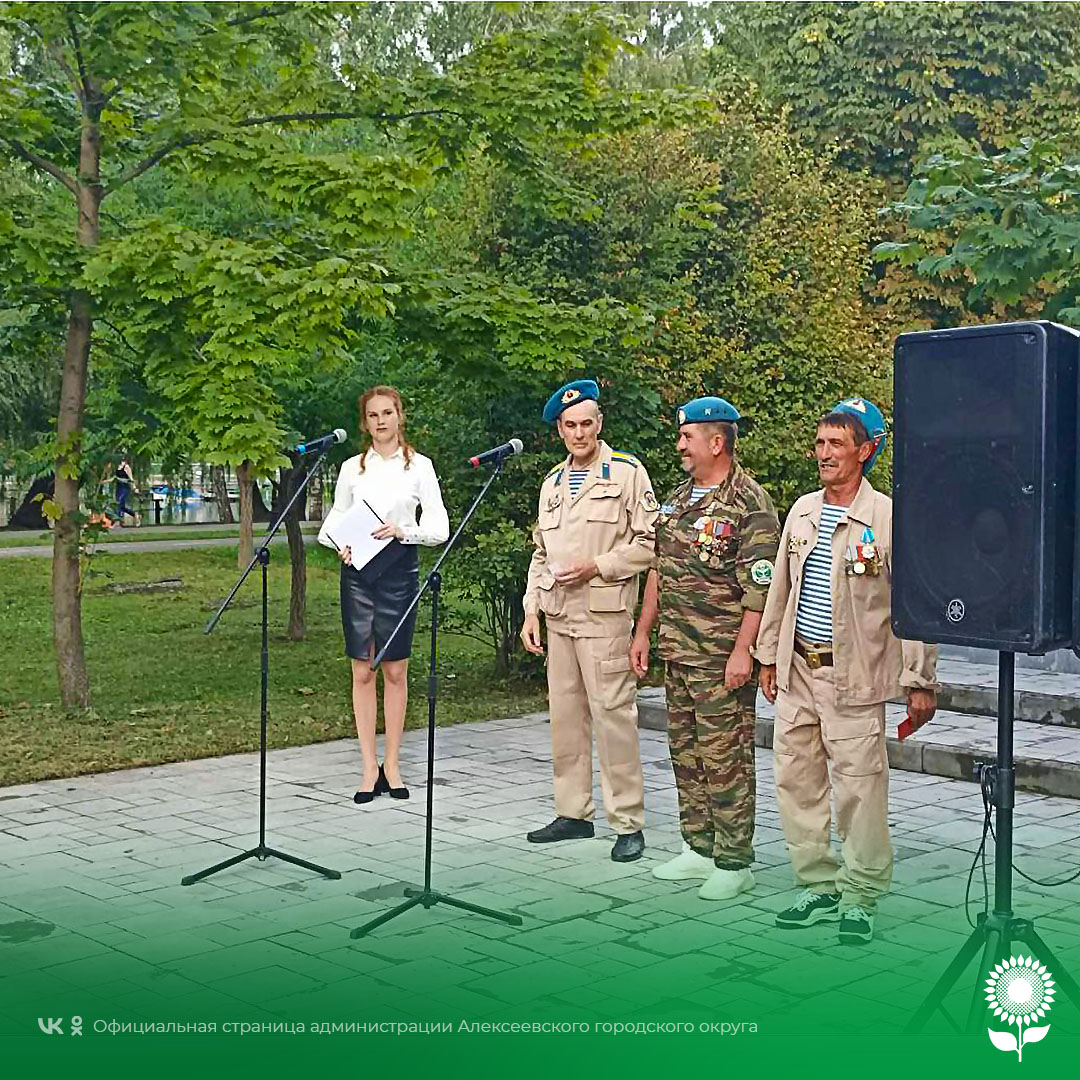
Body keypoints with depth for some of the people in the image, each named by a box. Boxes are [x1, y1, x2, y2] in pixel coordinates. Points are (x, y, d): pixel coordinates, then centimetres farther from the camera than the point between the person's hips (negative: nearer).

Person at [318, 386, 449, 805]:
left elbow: (439, 526, -1)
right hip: (357, 567, 2)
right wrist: (339, 544, -8)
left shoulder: (419, 466, 3)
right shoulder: (351, 468, 9)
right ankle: (369, 767, 7)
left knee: (395, 670, 3)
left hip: (399, 567, -1)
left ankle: (392, 763, 12)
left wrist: (403, 530, -19)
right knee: (363, 670, 1)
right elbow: (334, 519, 13)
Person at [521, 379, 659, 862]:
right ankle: (573, 813, 19)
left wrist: (598, 566, -12)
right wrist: (531, 611, 15)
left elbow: (650, 542, -5)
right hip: (558, 615, 6)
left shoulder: (627, 472, 0)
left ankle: (628, 823, -1)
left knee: (613, 715, -7)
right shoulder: (552, 482, 18)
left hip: (604, 614, -6)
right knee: (565, 714, 9)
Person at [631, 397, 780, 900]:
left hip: (722, 656, -8)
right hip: (677, 650, 8)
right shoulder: (678, 497, 14)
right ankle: (699, 849, 25)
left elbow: (759, 586, -16)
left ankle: (734, 861, 5)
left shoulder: (750, 503, -12)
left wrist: (742, 650, -21)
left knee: (725, 755, -4)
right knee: (685, 750, 13)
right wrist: (643, 631, 17)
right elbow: (660, 569, 20)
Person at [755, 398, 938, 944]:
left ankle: (861, 896, 14)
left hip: (853, 676, -6)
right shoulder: (802, 511, 9)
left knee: (858, 786, -1)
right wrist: (769, 655, 18)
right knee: (794, 777, 10)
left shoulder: (889, 518, -9)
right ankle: (819, 885, 24)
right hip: (798, 669, 6)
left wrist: (920, 682, -7)